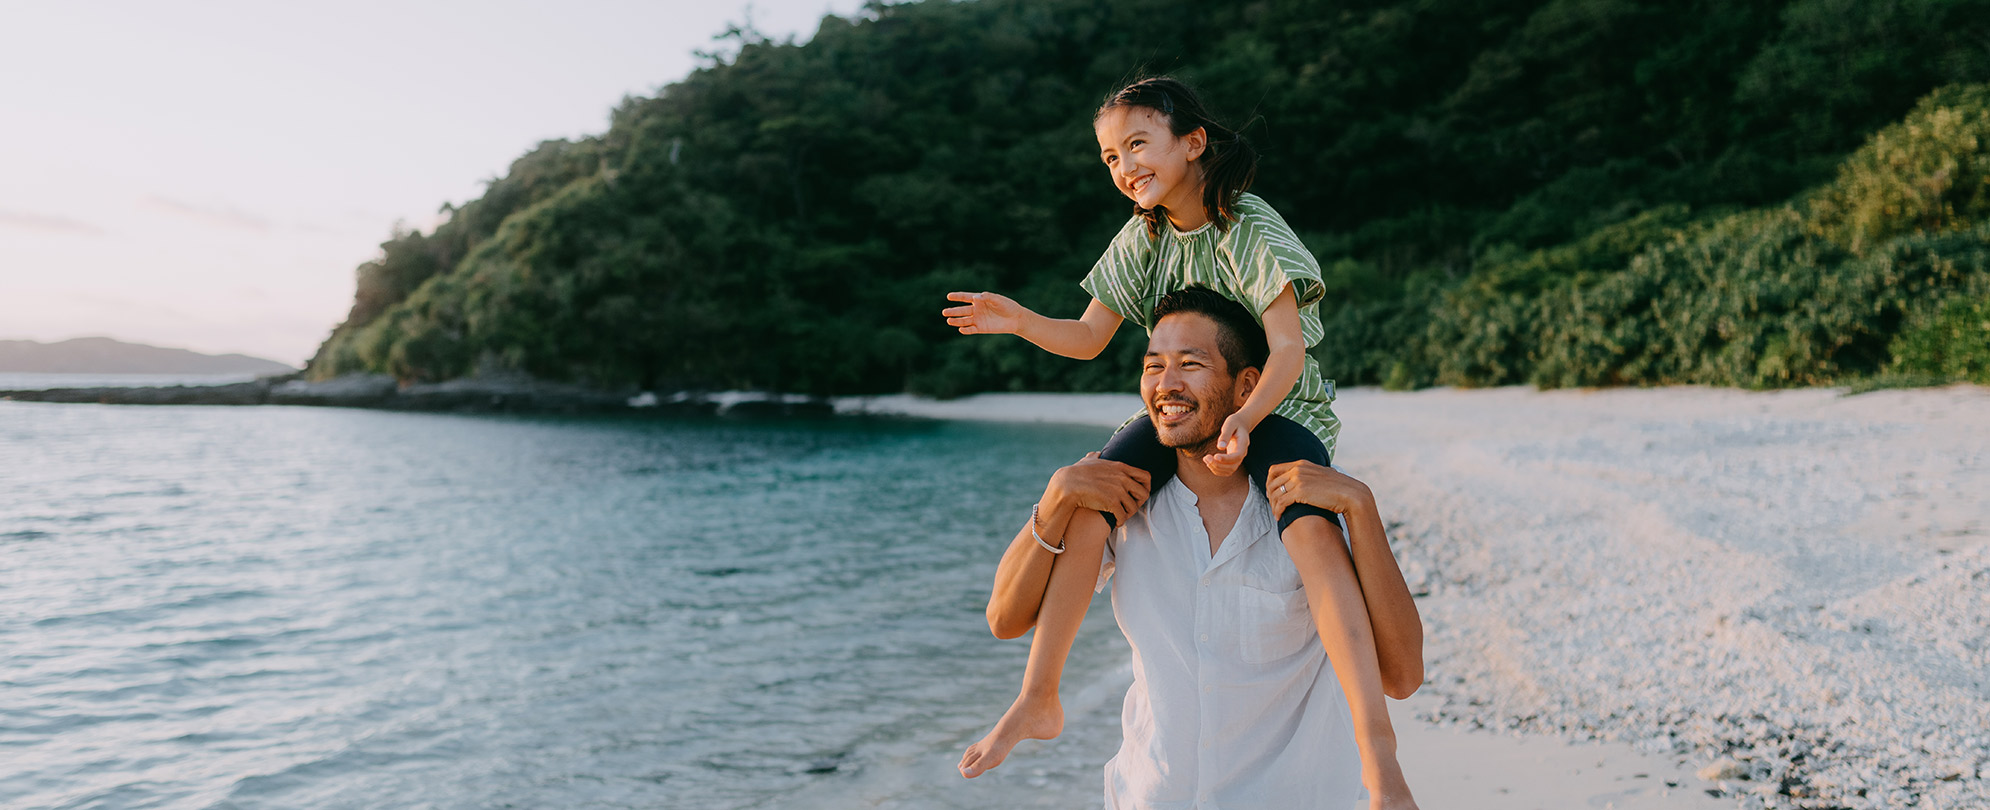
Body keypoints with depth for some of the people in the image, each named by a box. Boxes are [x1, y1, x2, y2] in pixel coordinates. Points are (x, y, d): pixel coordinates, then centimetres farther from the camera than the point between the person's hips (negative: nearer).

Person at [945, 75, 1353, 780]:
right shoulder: (1142, 238, 6)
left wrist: (1246, 418, -40)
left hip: (1277, 406, -5)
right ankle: (1038, 700, -10)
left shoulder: (1252, 229, -13)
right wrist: (1019, 320, -11)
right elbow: (1087, 338, 9)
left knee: (1310, 531, -36)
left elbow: (1288, 346, -21)